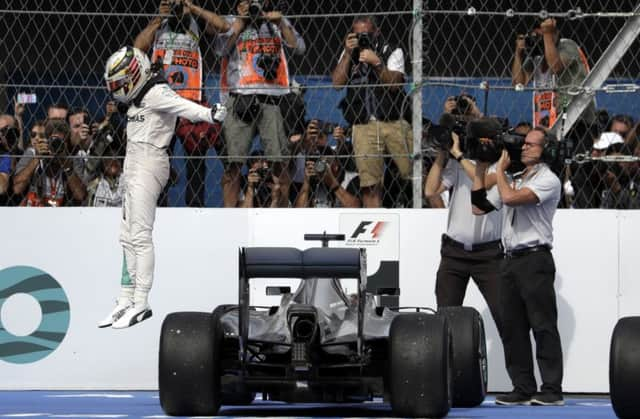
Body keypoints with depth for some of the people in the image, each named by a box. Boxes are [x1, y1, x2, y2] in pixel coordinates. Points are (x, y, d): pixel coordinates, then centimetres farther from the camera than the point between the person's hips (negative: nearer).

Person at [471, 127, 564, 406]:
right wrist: (480, 170, 14)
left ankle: (552, 390, -8)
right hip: (511, 258, 8)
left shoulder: (548, 180, -5)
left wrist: (500, 169, -4)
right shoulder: (514, 180, 21)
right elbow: (479, 207, 19)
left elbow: (511, 197, -19)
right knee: (512, 327, 5)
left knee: (543, 326, -8)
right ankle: (523, 388, 9)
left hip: (535, 259, -8)